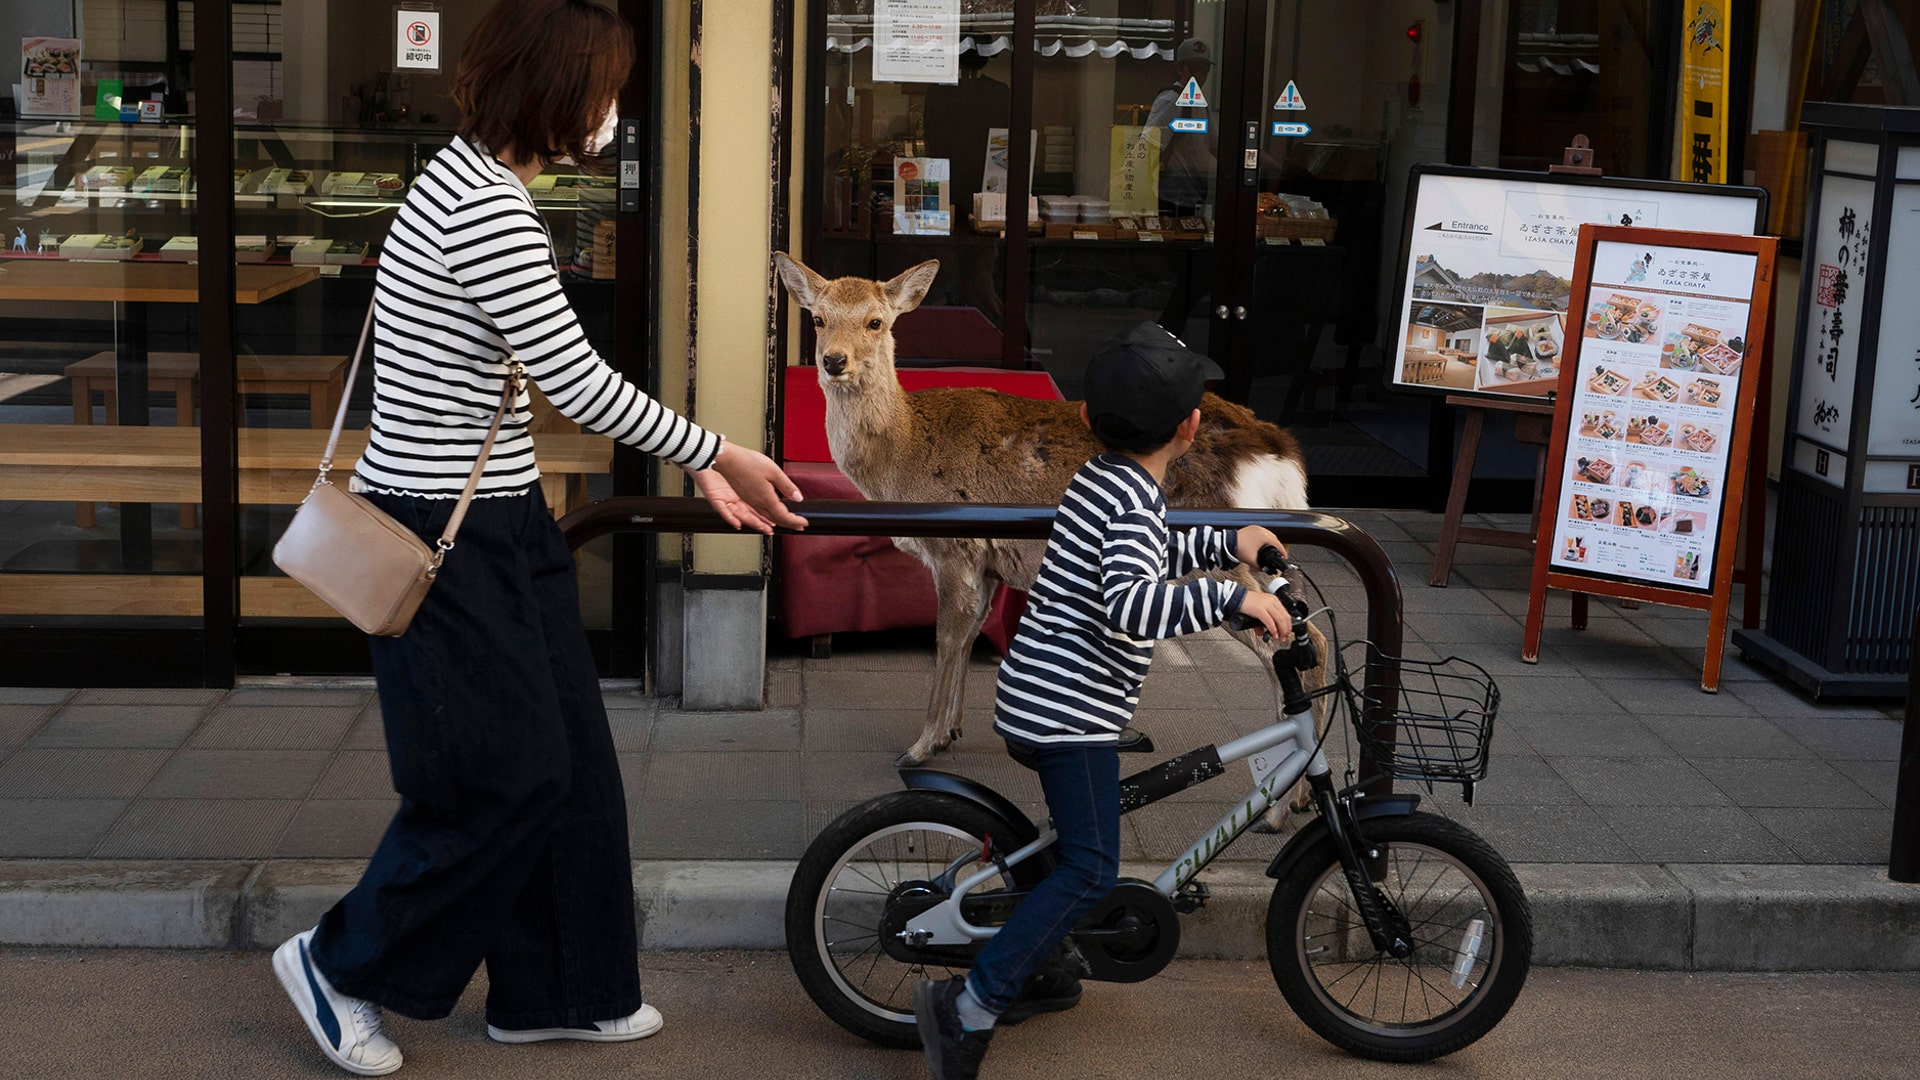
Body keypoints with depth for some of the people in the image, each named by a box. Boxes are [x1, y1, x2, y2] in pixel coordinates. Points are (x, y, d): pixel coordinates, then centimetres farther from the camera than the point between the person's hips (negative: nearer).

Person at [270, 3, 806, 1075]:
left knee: (571, 764, 15)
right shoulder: (485, 206, -22)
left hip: (501, 524, 10)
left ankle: (557, 992, 29)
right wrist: (717, 452, -10)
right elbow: (580, 383, -22)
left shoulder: (482, 183, 11)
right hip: (446, 541, -10)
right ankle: (342, 963, 21)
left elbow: (561, 378, 14)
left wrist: (701, 463, 12)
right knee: (506, 780, 1)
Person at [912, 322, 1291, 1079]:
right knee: (1091, 872, -7)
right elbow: (1130, 605, -34)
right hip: (1071, 712, -10)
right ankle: (970, 1007, -10)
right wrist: (1236, 598, -32)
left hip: (1033, 700, 10)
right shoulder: (1135, 500, -18)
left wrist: (1227, 545, 27)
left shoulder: (1100, 477, 12)